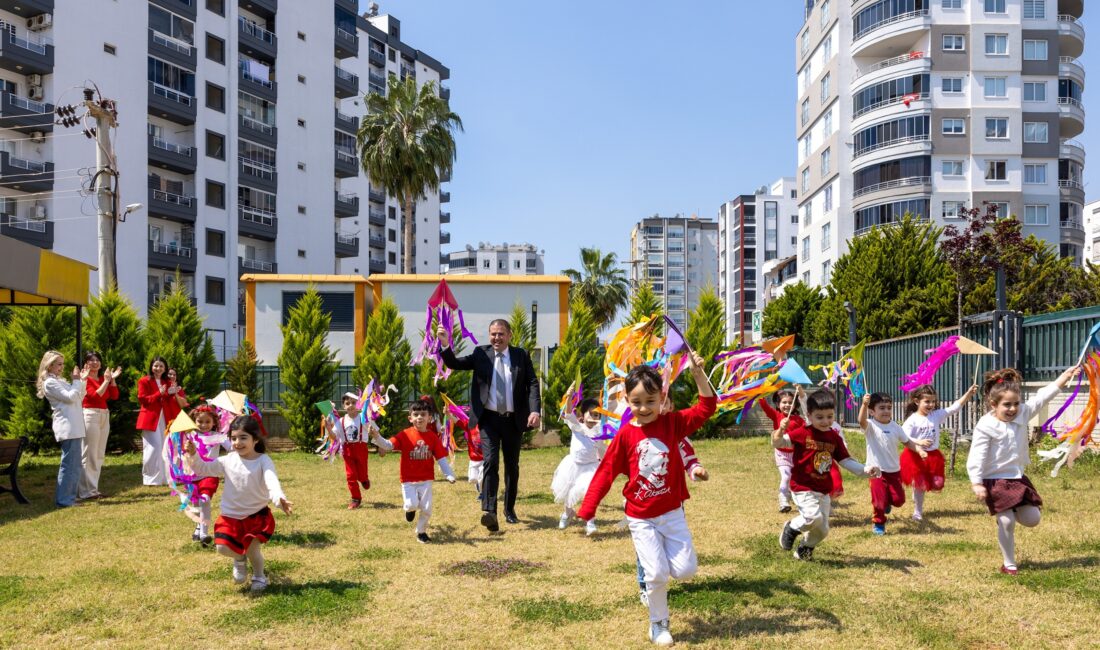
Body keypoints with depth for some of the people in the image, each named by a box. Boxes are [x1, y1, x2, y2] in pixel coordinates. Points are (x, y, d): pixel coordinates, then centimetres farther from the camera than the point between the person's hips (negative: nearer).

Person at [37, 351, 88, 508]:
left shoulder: (60, 381, 20)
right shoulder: (50, 383, -8)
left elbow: (78, 398, 22)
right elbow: (70, 397, -16)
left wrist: (82, 380, 13)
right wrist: (77, 380, -5)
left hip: (74, 427, 10)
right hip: (67, 428, -10)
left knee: (75, 464, 12)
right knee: (69, 464, -9)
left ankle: (69, 497, 17)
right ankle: (64, 500, -6)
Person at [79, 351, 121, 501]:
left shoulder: (102, 378, 15)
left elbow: (114, 396, 7)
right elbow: (95, 395, -17)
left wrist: (112, 379, -2)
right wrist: (106, 380, -14)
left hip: (104, 416, 8)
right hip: (90, 416, -8)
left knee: (99, 455, 10)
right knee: (88, 455, -7)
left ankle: (94, 488, 15)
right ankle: (86, 491, -5)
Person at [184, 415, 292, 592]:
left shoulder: (263, 461, -15)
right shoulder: (228, 461, -1)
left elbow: (272, 482, -32)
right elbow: (202, 469, 6)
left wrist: (280, 499, -53)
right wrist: (192, 454, -15)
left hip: (257, 515, -3)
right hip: (231, 516, 3)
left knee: (252, 549, -10)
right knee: (223, 547, -11)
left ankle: (259, 576, 24)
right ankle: (239, 558, 27)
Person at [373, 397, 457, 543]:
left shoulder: (433, 437, -1)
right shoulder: (405, 435, -7)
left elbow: (441, 458, -1)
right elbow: (388, 445, -17)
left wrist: (449, 475, -8)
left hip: (426, 480, 2)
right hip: (408, 479, -2)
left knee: (426, 509, 1)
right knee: (412, 504, -16)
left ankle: (421, 532, 26)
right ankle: (409, 509, 23)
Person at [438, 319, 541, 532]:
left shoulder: (521, 355, 4)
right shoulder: (481, 354, 3)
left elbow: (533, 383, -3)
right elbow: (454, 364, -4)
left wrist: (535, 410, -17)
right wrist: (445, 345, -22)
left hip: (514, 419, 2)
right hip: (489, 419, -2)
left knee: (512, 466, 13)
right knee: (490, 461, -17)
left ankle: (510, 509, 29)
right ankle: (489, 511, -24)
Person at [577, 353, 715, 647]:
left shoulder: (672, 422, -5)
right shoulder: (625, 434, -10)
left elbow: (706, 407, -11)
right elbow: (605, 473, -6)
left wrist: (698, 374, -24)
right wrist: (586, 510, -7)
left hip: (672, 513, 2)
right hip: (641, 519, -2)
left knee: (685, 569, 0)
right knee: (657, 575, -3)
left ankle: (652, 557, 31)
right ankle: (658, 624, 20)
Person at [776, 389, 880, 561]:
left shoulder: (834, 437, 4)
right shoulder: (802, 434, -10)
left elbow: (846, 461, 7)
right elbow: (777, 443, -12)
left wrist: (865, 470, -7)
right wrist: (780, 430, -33)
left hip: (824, 491, 6)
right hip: (803, 488, -5)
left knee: (822, 530, 11)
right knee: (814, 516, -27)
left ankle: (804, 549, 39)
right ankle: (792, 528, 4)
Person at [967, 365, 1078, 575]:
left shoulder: (1022, 414, -1)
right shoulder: (985, 427, -18)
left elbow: (1042, 397, -2)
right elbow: (977, 456, -20)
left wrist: (1066, 375, -6)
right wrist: (976, 483, -25)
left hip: (1018, 479, 6)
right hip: (995, 481, -6)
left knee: (1033, 519, 6)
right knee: (1007, 523, -4)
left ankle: (1007, 514, 36)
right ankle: (1009, 563, 12)